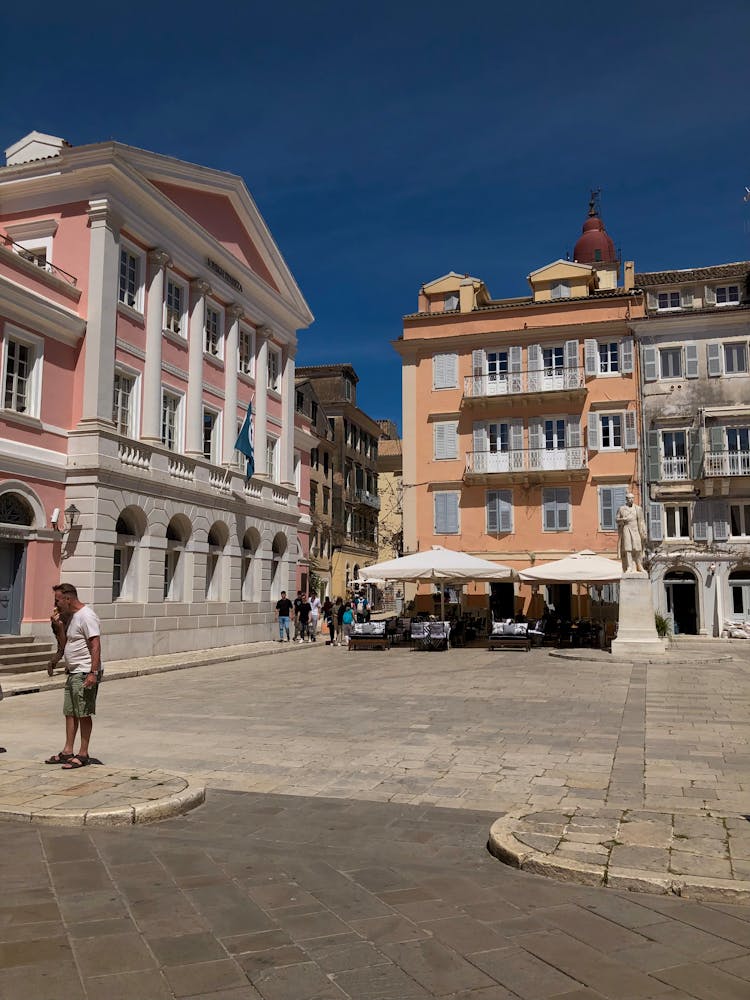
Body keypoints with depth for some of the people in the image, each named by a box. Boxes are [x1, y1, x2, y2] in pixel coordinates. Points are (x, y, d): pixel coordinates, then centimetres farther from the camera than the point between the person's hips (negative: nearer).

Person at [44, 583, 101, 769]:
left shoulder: (86, 616, -16)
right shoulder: (71, 616, 15)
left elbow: (96, 645, -23)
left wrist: (93, 673, -28)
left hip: (85, 673, -10)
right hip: (72, 672, 10)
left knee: (84, 714, -2)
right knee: (70, 712, 13)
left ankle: (83, 754, 6)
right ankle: (67, 752, 21)